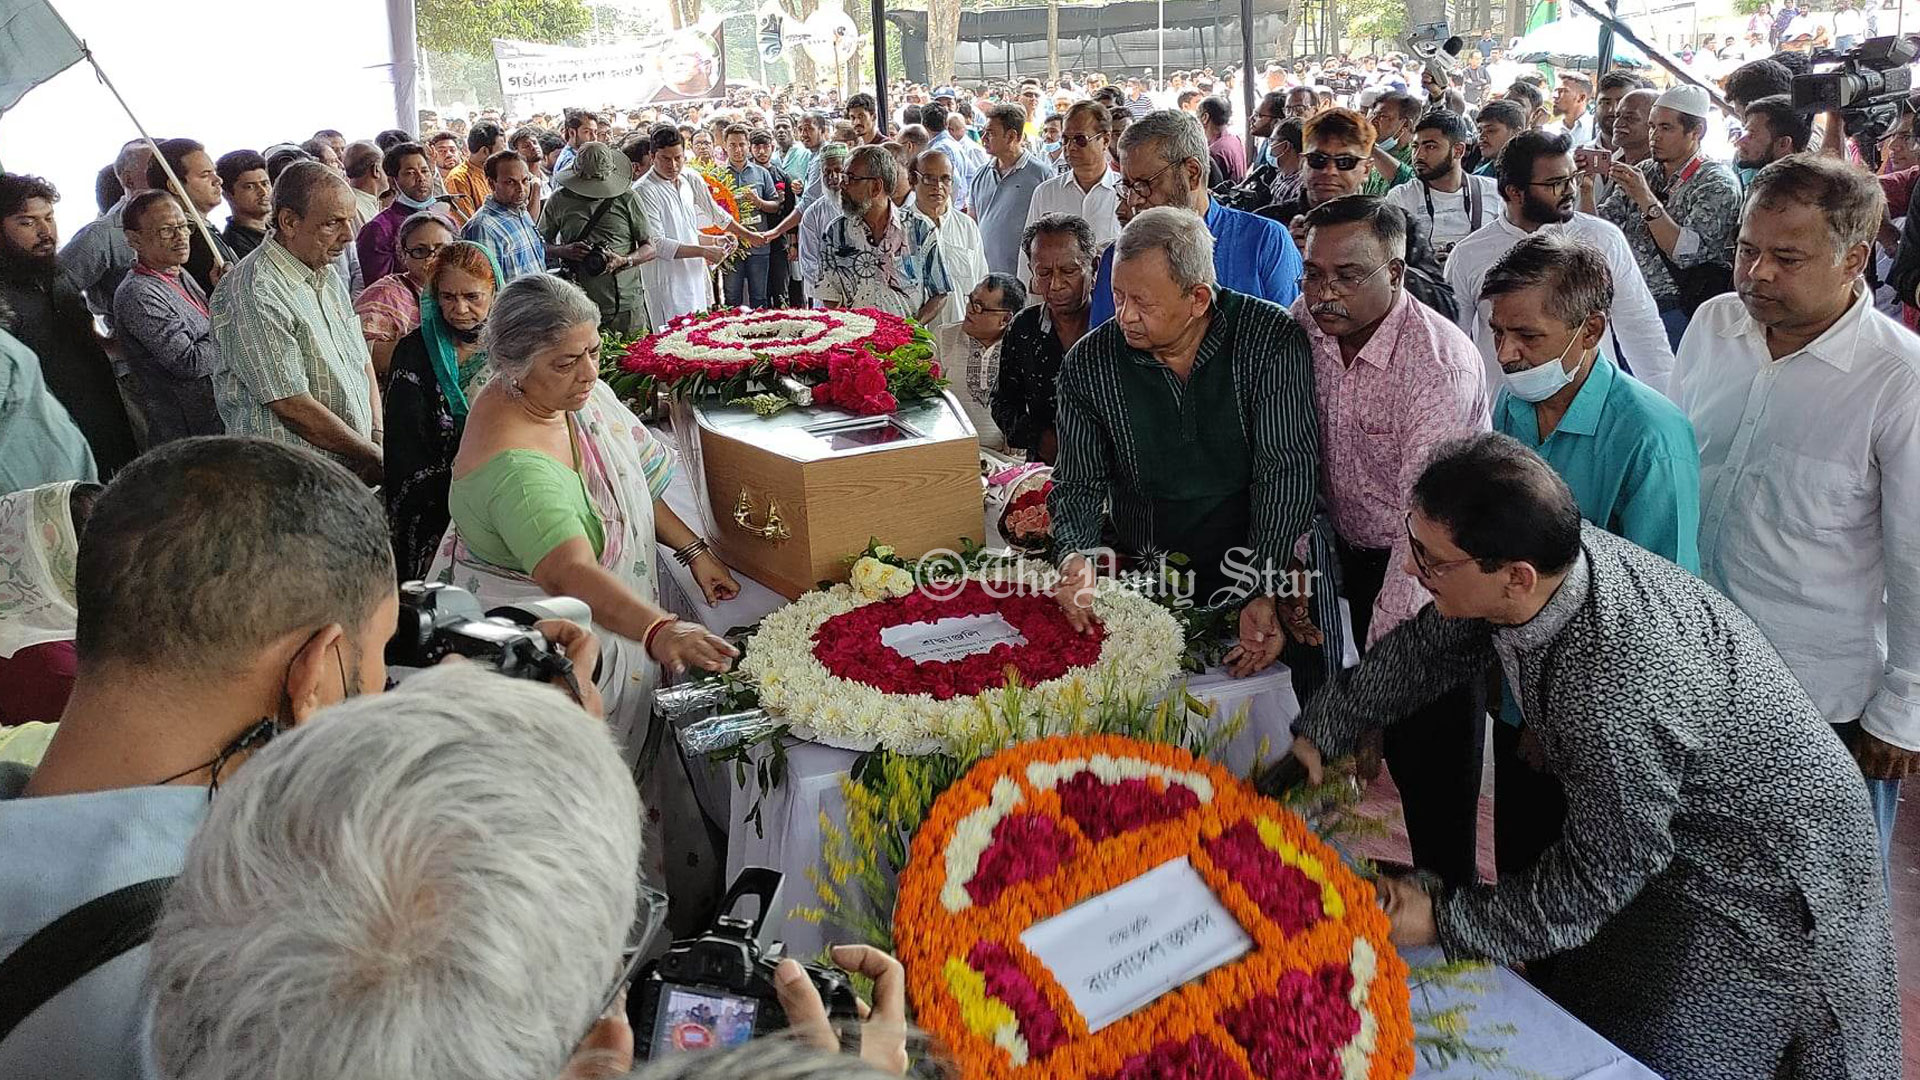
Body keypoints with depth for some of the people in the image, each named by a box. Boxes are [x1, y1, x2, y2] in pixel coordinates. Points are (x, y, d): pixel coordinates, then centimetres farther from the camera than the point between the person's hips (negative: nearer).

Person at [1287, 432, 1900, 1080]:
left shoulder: (1617, 699, -42)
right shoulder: (1548, 554, -19)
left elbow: (1597, 878, -28)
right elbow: (1429, 648, 0)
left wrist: (1441, 922, -22)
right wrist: (1320, 732, -3)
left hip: (1762, 876, -8)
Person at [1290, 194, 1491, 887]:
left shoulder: (1442, 359, -27)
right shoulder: (1303, 325, -8)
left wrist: (1380, 657, -34)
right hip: (1355, 558, 5)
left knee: (1434, 757, 3)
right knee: (1391, 742, 16)